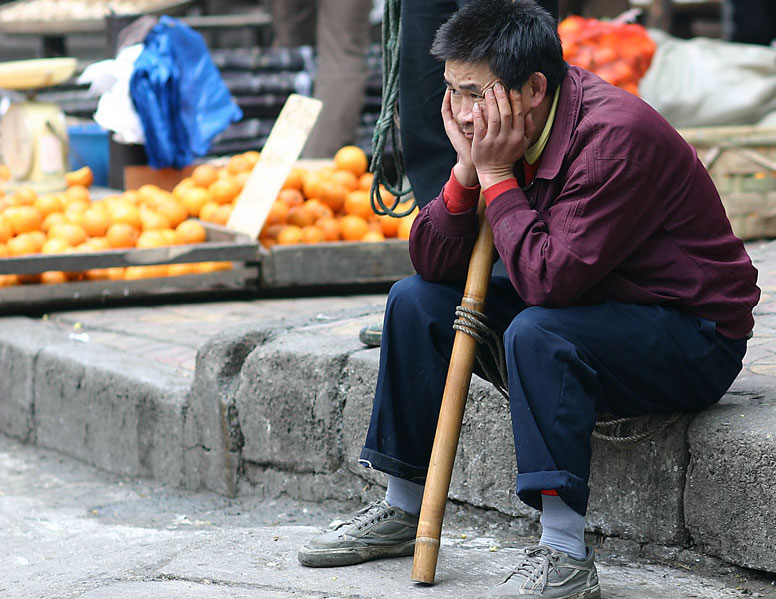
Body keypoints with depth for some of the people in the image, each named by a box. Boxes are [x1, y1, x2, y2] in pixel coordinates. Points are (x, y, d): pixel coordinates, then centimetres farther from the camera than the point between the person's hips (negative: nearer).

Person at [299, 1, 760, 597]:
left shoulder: (615, 135, -28)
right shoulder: (500, 131, -3)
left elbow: (548, 278, -34)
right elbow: (431, 263, -3)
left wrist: (497, 175, -25)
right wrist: (468, 169, -18)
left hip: (696, 340, -9)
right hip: (583, 305, 9)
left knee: (538, 332, -35)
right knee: (416, 300, 4)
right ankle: (401, 510, 13)